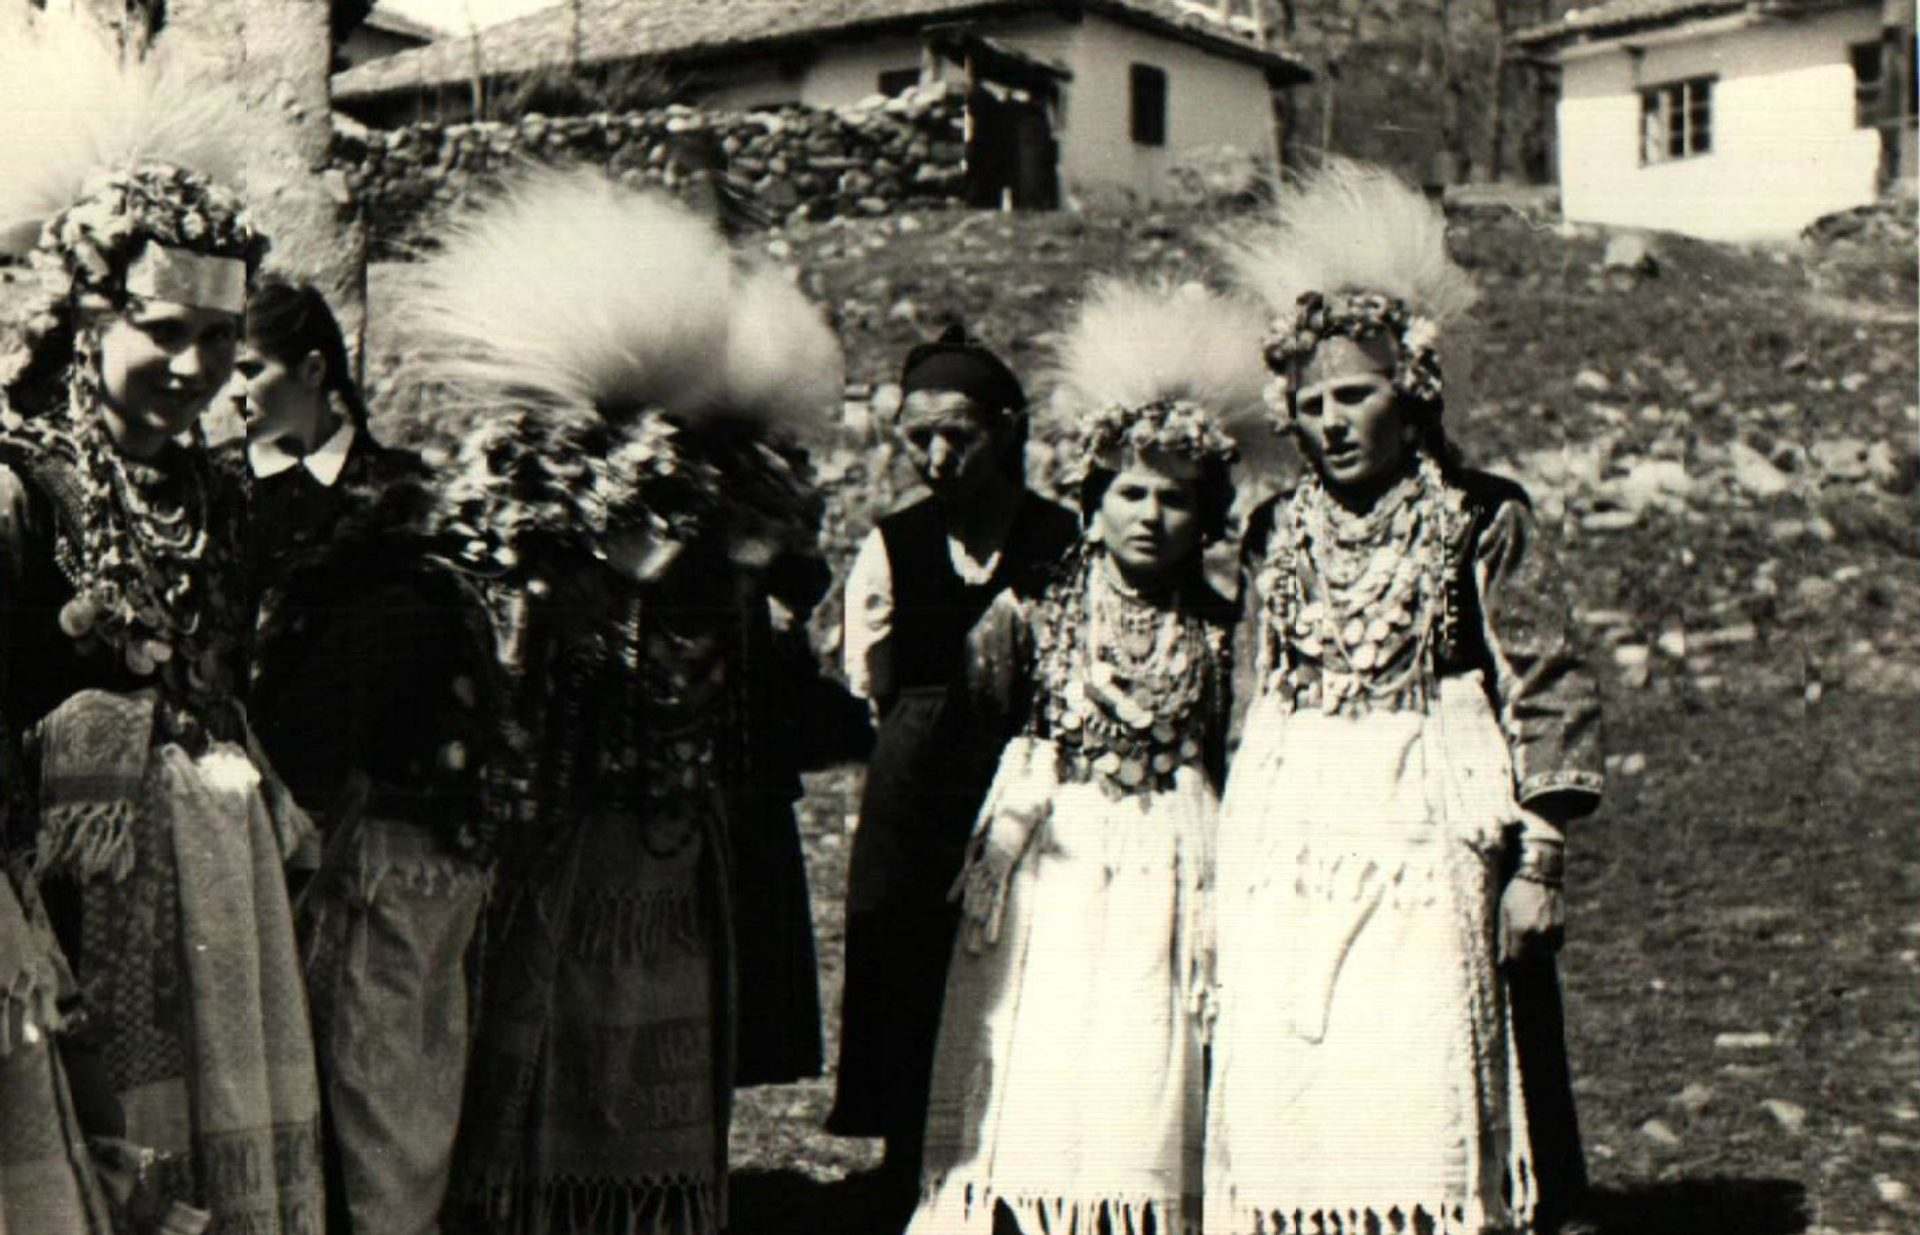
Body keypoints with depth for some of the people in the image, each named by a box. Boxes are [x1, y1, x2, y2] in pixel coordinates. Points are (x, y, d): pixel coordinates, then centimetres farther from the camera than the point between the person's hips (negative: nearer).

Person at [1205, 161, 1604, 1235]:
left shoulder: (1481, 519, -1)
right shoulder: (1277, 534, 12)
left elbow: (1553, 690, -2)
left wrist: (1540, 862, -7)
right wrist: (1237, 854, 16)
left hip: (1426, 837, -4)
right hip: (1291, 850, 4)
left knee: (1420, 1087, -9)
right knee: (1284, 1093, 1)